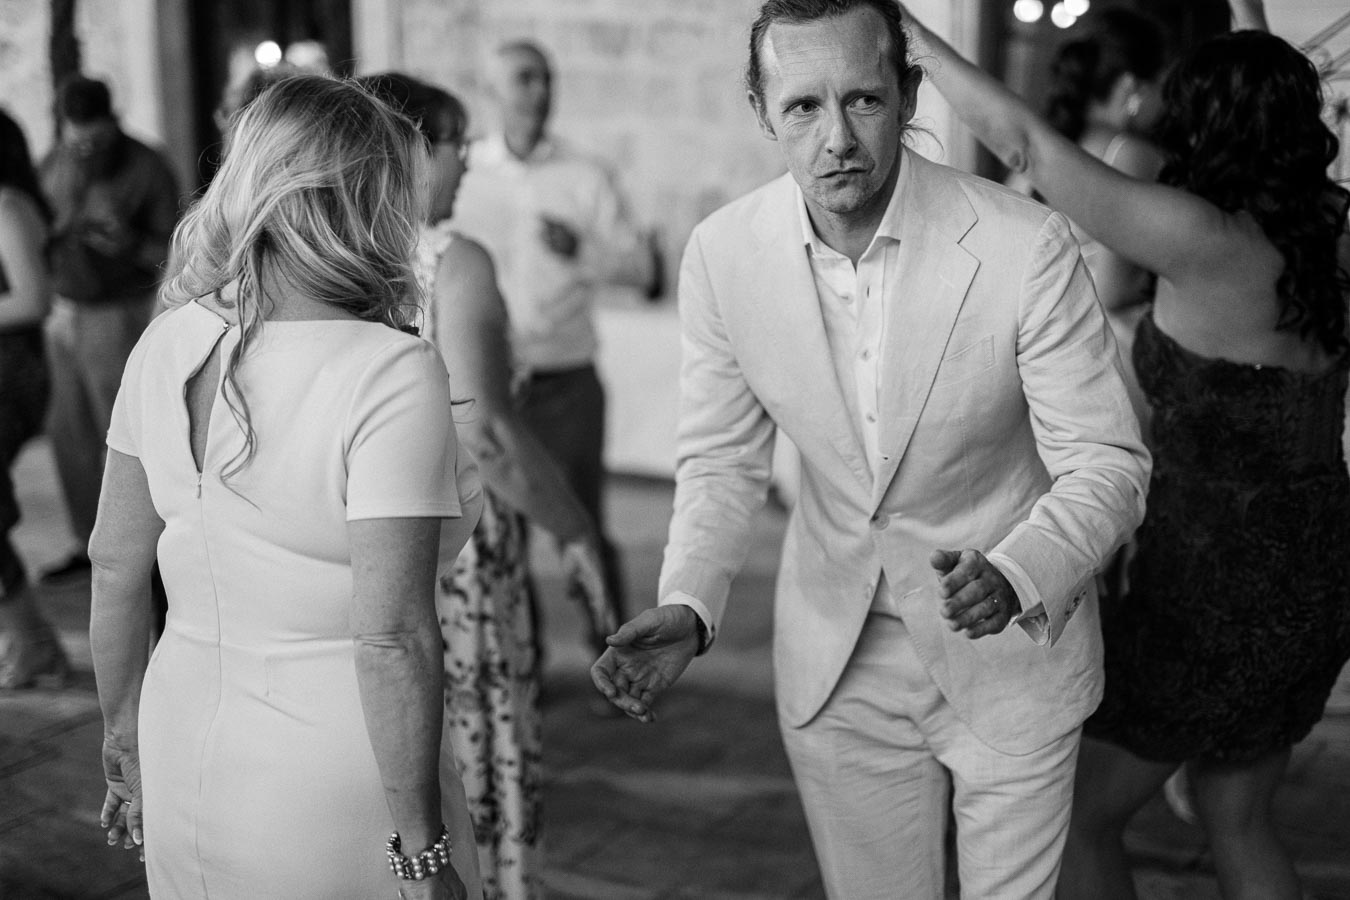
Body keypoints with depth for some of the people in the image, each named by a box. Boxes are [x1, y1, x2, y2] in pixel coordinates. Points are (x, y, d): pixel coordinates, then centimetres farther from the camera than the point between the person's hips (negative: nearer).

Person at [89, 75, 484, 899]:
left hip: (184, 747, 6)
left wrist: (127, 745, 19)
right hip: (334, 789, -6)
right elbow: (389, 636, -22)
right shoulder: (392, 376, -20)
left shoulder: (168, 346, -2)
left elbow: (116, 564, 6)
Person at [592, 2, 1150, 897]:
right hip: (834, 656, 3)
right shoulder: (723, 253, -12)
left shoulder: (1026, 247, -23)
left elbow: (1106, 466, -16)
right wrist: (687, 609, -18)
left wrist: (1012, 577, -35)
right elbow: (723, 460, -1)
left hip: (1012, 646, -2)